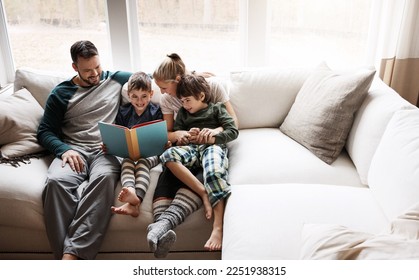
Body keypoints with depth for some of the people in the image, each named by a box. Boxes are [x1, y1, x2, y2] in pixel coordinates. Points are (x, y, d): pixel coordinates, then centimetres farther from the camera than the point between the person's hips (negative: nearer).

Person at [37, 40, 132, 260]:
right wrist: (64, 149, -9)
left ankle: (71, 254, -45)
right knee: (56, 181, -35)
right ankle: (64, 255, -38)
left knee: (104, 177, -38)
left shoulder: (115, 80, 18)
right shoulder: (61, 93, 15)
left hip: (108, 150, 0)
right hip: (74, 150, 1)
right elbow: (45, 131, 11)